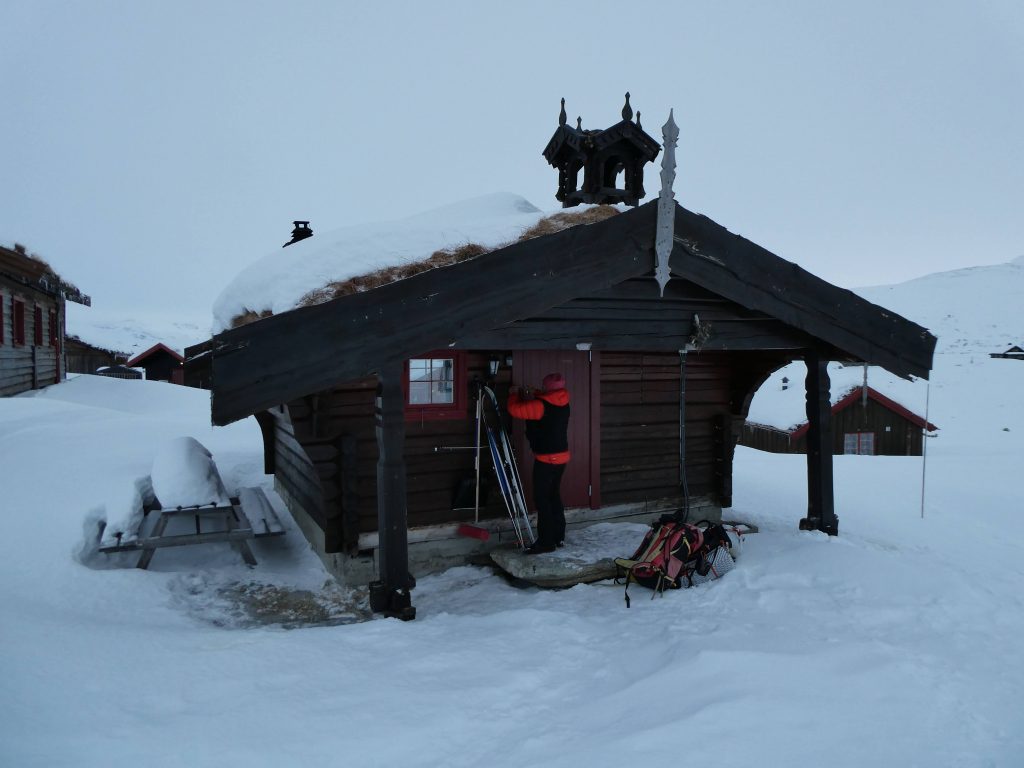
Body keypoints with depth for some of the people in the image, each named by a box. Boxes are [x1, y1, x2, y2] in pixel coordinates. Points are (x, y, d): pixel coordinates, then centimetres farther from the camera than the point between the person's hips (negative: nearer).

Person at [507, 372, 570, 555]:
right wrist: (530, 397, 12)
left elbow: (515, 409, -15)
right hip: (561, 456, 9)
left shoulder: (541, 405, -20)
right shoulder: (562, 404, 6)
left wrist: (515, 395, 3)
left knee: (541, 499, -3)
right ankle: (559, 537, 25)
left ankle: (546, 542, -2)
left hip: (546, 458, -9)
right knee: (554, 496, 17)